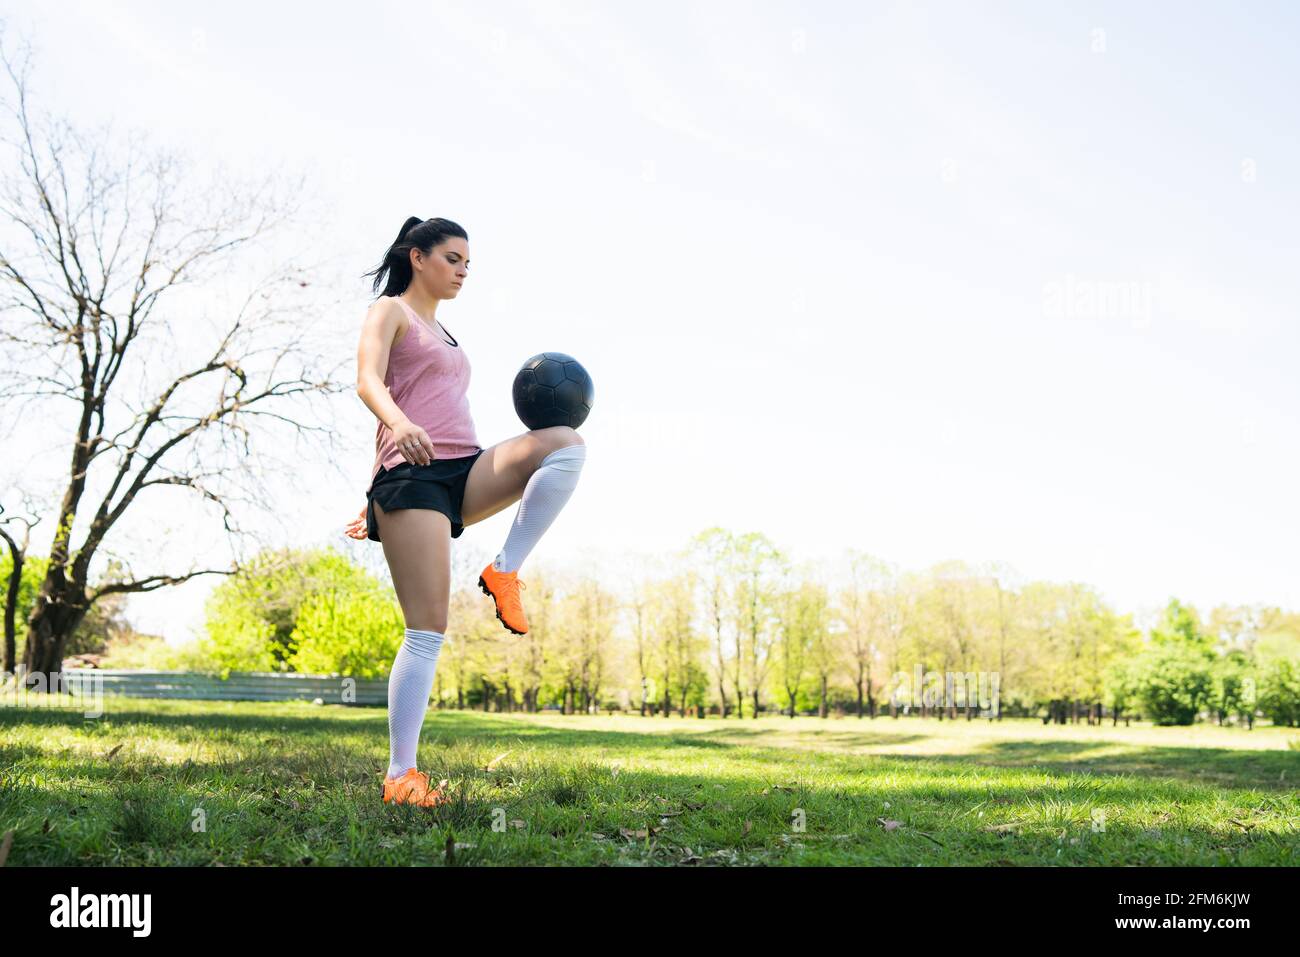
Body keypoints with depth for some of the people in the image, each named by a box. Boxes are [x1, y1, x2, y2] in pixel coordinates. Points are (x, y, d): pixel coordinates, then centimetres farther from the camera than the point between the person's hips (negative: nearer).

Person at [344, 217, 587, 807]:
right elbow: (368, 381, -11)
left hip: (464, 473, 6)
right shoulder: (390, 311, 8)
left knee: (567, 442, -21)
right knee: (427, 631, -14)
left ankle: (505, 572, -16)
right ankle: (400, 776, -8)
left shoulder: (443, 334, 30)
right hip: (411, 474, -6)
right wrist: (399, 424, -35)